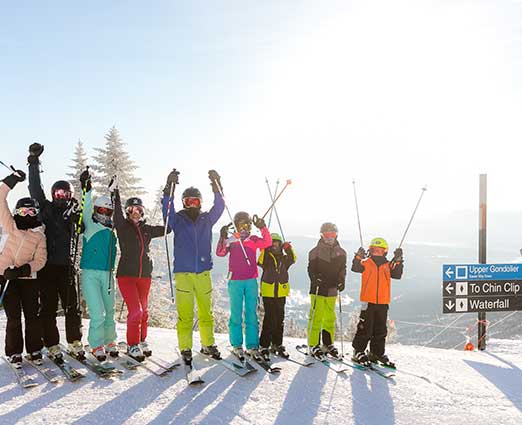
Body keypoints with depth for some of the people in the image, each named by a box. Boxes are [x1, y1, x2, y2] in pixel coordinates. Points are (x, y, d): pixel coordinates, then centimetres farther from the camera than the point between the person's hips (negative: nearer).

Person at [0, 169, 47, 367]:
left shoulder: (40, 236, 5)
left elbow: (40, 260, -2)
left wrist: (23, 269, -18)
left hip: (28, 278, 1)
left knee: (32, 315, 3)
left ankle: (34, 349, 18)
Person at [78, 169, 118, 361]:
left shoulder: (113, 229, 13)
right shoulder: (90, 225, -1)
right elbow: (86, 209, -16)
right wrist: (86, 189, -30)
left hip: (107, 274, 5)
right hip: (90, 273, -4)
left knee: (109, 311, 11)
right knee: (97, 313, -8)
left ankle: (109, 341, 28)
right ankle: (97, 345, 8)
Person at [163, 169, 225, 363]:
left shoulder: (207, 219, 10)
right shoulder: (178, 220, 4)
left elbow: (219, 207, 0)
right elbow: (167, 208, -11)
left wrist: (216, 185, -11)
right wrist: (170, 186, -22)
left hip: (203, 273, 3)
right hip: (183, 273, -2)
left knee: (206, 312, 10)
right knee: (185, 314, -2)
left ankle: (208, 345, 23)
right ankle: (185, 348, 9)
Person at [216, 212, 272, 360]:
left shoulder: (254, 240, 11)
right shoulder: (231, 240, 6)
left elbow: (267, 243, -7)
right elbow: (220, 253, -10)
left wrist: (263, 228, -18)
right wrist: (223, 238, -24)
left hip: (251, 281, 2)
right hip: (235, 281, -2)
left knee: (252, 314, 3)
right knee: (236, 315, 2)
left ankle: (252, 346, 8)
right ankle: (237, 345, 13)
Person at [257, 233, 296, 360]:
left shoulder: (284, 258, 10)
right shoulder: (266, 257, 2)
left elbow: (292, 259, -10)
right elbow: (260, 262, -19)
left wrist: (288, 249, -26)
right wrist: (264, 250, -31)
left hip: (281, 293, 4)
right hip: (268, 293, -4)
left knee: (279, 320, 11)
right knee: (269, 319, -5)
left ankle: (277, 345, 23)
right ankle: (264, 346, 3)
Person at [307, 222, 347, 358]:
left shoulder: (341, 252, 10)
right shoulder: (316, 251, -1)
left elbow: (342, 269, 15)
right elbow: (311, 269, -2)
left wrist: (341, 281, -1)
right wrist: (315, 279, -18)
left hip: (332, 290, 4)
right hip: (318, 289, -4)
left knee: (330, 318, 12)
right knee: (316, 317, -5)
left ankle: (328, 344, 24)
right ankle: (313, 345, 5)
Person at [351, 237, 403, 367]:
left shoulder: (388, 265, 9)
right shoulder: (366, 263, 1)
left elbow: (397, 275, -4)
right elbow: (355, 268, -15)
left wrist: (398, 261, -14)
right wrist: (359, 257, -31)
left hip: (383, 303, 4)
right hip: (368, 301, -3)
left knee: (380, 330, 11)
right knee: (365, 329, -1)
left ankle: (377, 353, 23)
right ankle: (358, 352, 9)